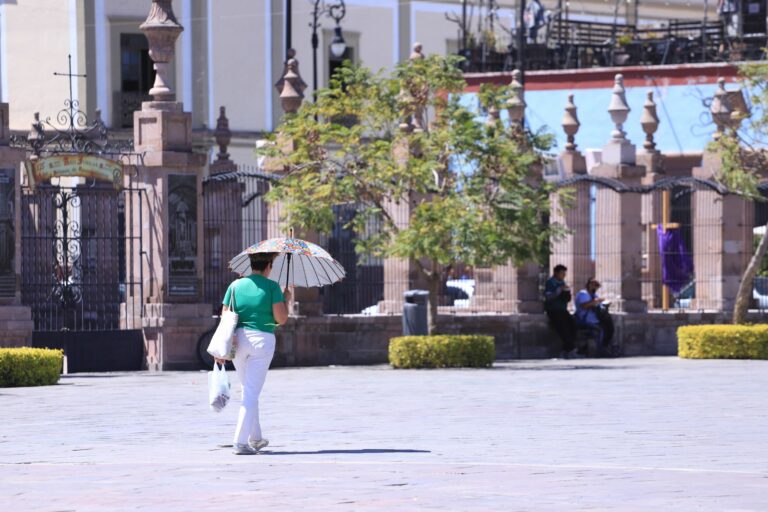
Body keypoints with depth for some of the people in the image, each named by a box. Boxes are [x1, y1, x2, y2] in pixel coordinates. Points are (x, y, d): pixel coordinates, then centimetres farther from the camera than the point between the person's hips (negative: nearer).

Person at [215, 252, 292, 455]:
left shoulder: (235, 286, 8)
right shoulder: (272, 287, -2)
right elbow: (281, 318, -7)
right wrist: (285, 300, 11)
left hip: (238, 339, 4)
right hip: (263, 340, -4)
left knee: (248, 390, 20)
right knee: (252, 394, -3)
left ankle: (255, 438, 28)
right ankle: (241, 442, -11)